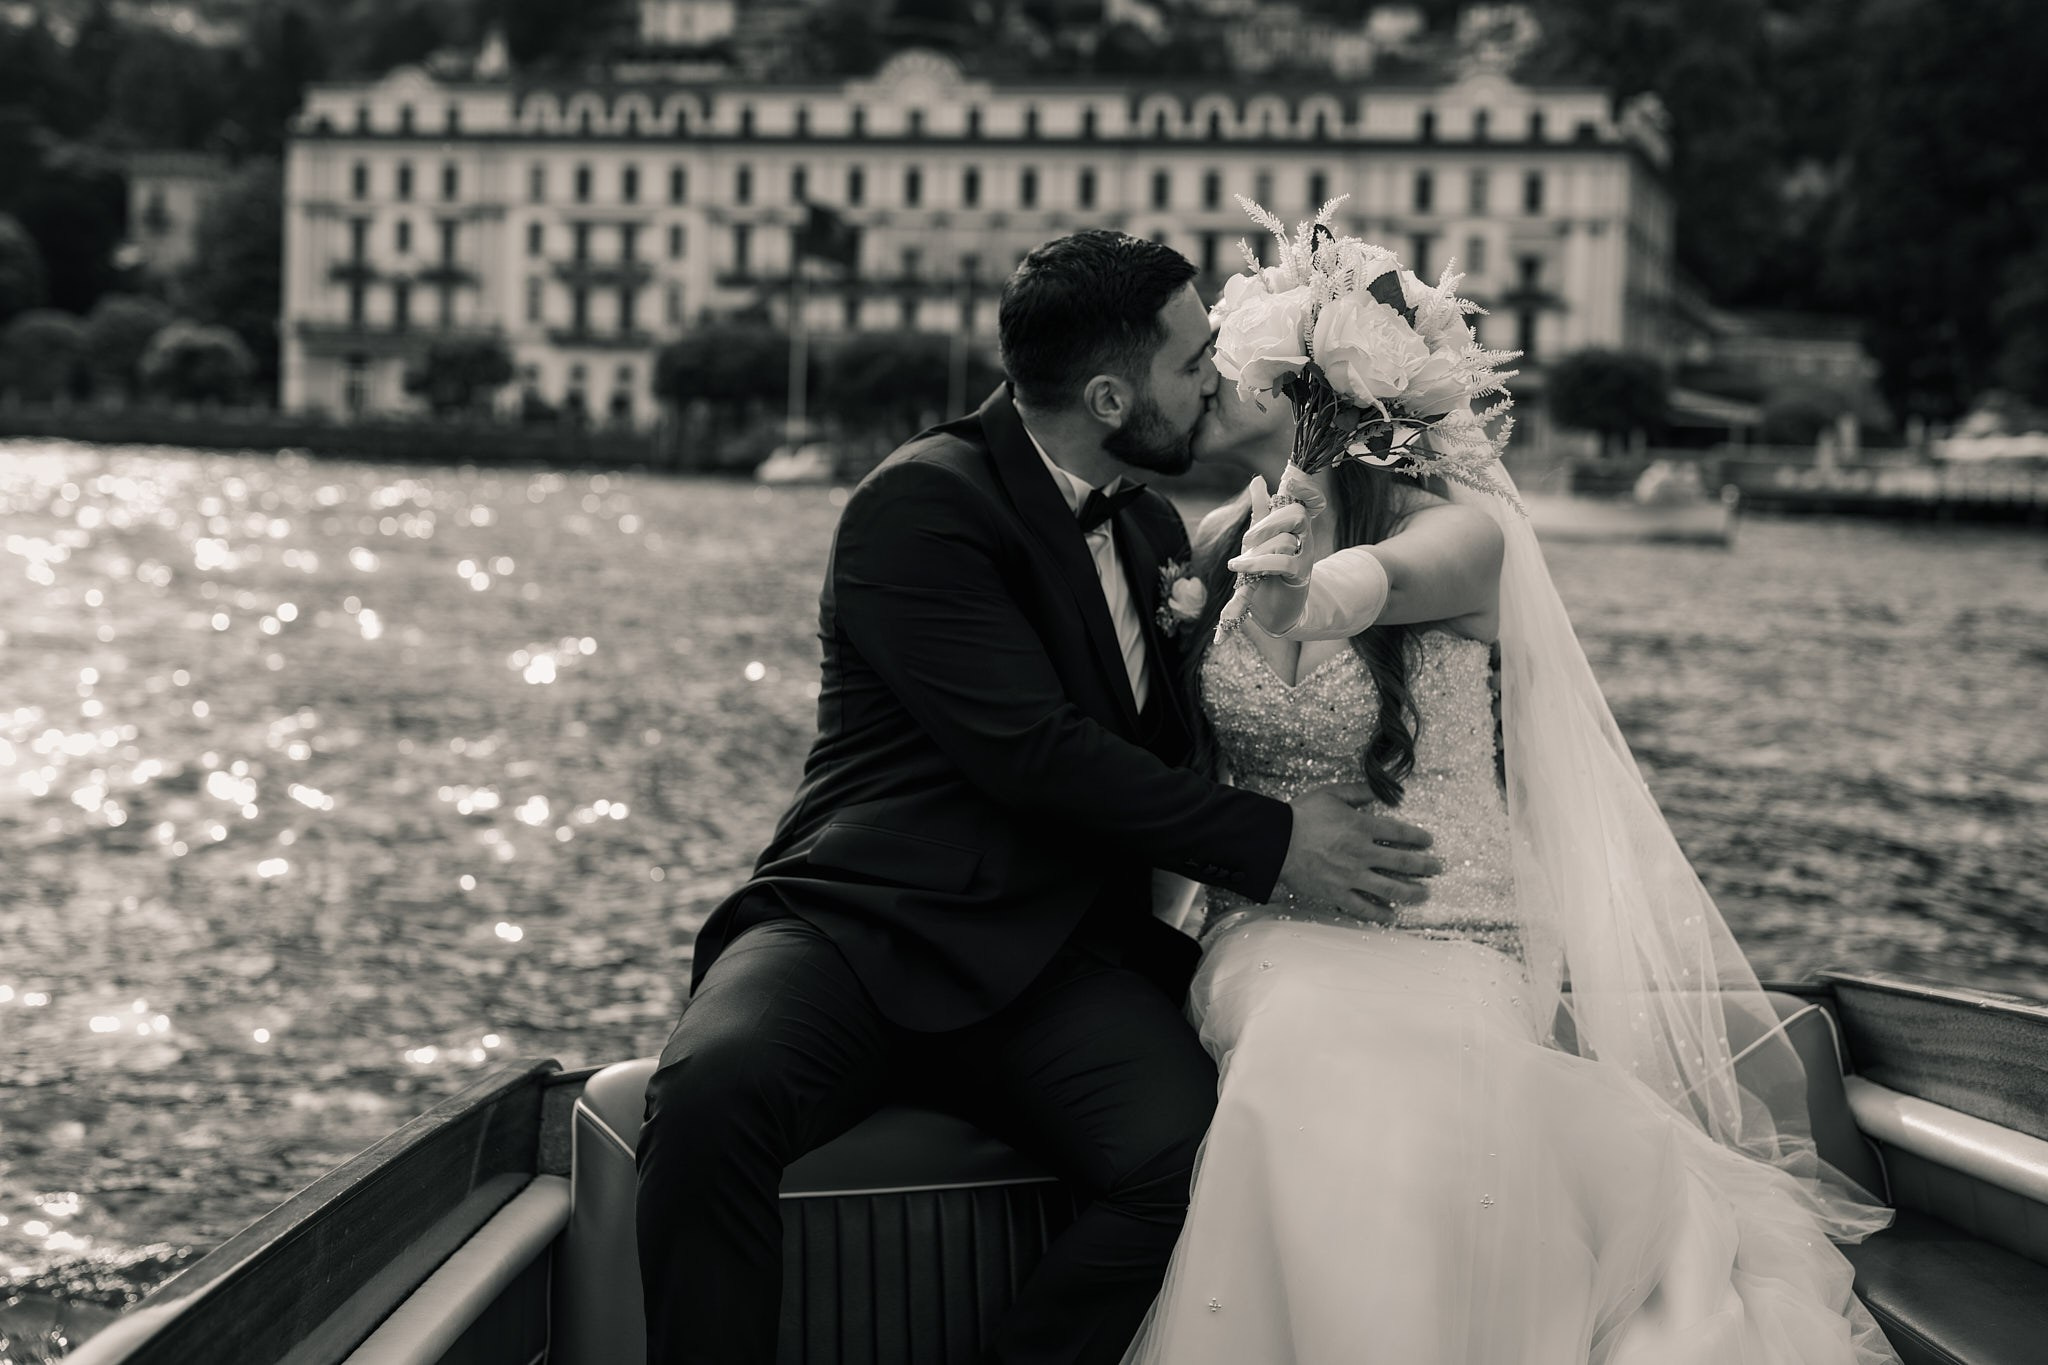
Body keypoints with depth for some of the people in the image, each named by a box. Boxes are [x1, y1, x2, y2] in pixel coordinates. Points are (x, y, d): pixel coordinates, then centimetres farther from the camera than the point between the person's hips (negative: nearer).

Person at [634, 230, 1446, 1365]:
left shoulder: (1154, 529, 18)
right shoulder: (922, 502, -7)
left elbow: (1175, 749, 29)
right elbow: (1032, 751, -16)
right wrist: (1269, 843, -14)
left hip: (1052, 963, 6)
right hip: (861, 929, -5)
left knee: (1200, 1157, -26)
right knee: (715, 1090, -36)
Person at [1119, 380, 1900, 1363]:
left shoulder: (1458, 530, -6)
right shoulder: (1217, 547, 8)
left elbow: (1386, 580, -29)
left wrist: (1309, 601, -55)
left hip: (1448, 943, -2)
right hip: (1279, 936, 3)